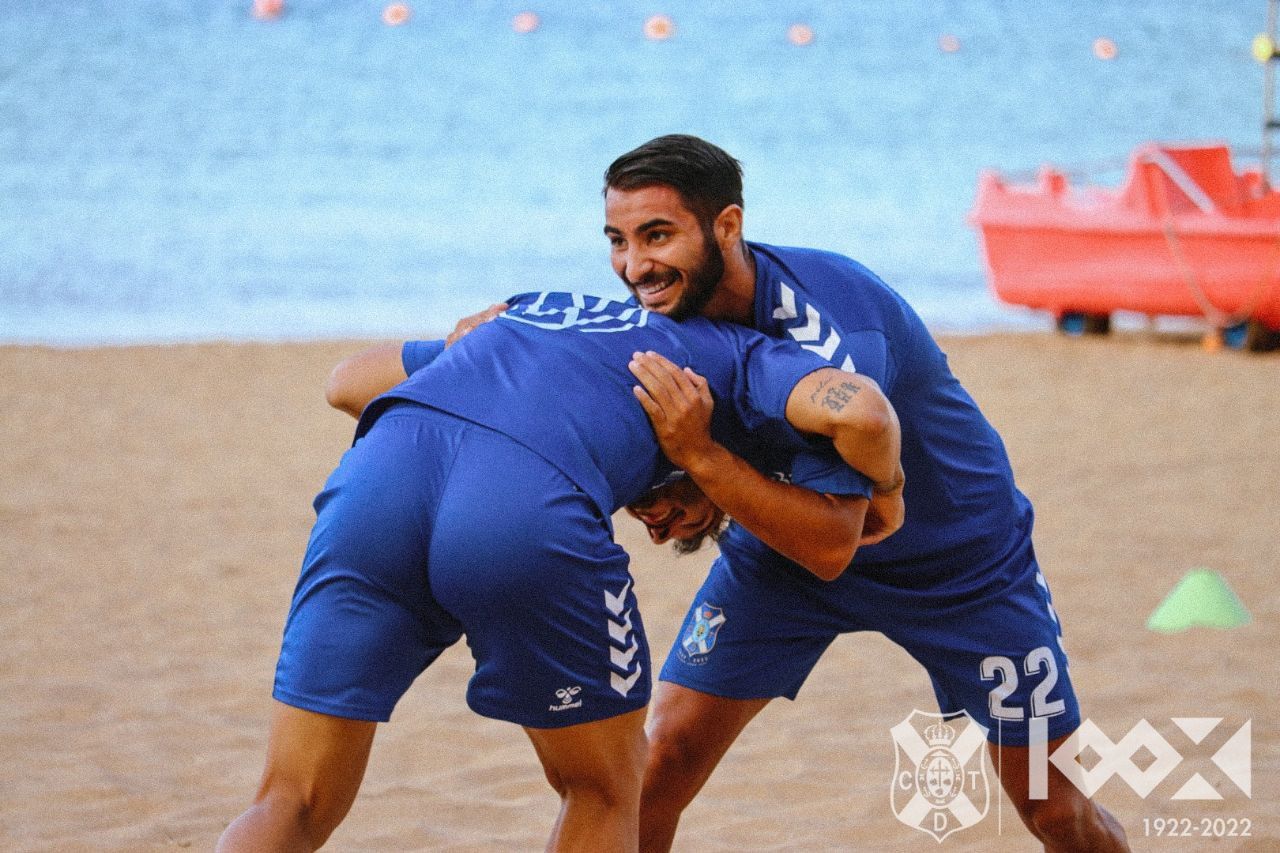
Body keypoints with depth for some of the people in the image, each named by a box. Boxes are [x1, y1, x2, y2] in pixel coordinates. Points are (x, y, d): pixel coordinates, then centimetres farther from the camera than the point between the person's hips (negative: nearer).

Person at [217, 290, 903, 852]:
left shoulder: (535, 311, 44)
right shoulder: (743, 356, 30)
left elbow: (346, 382, 47)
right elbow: (857, 412, 8)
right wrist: (883, 490, 28)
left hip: (379, 471, 4)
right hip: (531, 504, -4)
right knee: (603, 789, 23)